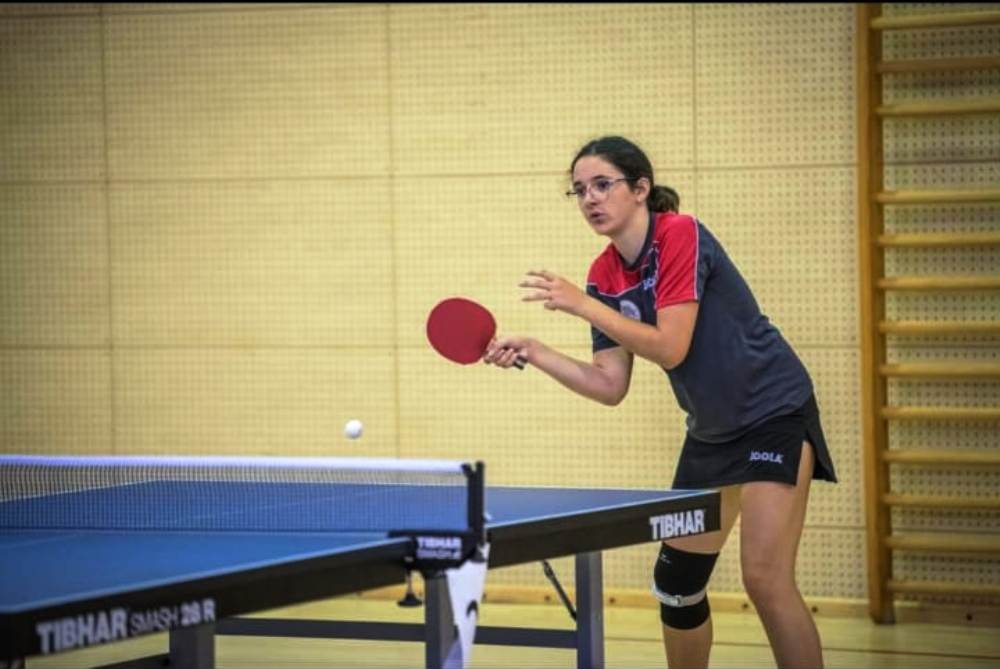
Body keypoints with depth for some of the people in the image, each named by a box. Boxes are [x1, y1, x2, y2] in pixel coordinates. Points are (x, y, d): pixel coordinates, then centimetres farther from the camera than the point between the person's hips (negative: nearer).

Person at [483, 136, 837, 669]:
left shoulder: (680, 235, -19)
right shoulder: (604, 276, 2)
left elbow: (670, 348, -25)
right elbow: (610, 386, 2)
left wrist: (582, 305, -24)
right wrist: (533, 352, -9)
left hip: (774, 413, -8)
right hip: (711, 432, 8)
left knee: (765, 579, -17)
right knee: (676, 584, 9)